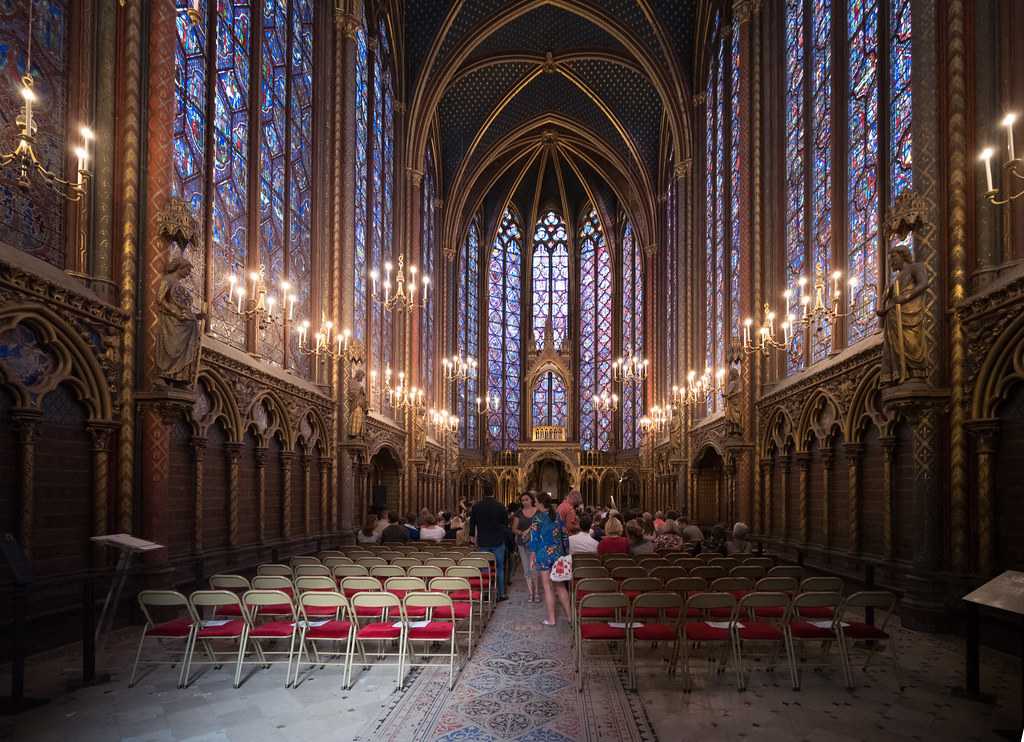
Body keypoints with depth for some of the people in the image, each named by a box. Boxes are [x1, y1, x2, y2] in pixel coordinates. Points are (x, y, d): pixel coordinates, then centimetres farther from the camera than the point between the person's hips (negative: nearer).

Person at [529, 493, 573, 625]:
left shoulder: (538, 518, -10)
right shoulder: (558, 516, 5)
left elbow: (534, 538, -11)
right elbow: (565, 536, 10)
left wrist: (532, 557, -5)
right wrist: (564, 553, 19)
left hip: (543, 555, -5)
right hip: (558, 554, 5)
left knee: (548, 586, 2)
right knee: (560, 586, 14)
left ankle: (551, 619, 6)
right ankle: (569, 615, 16)